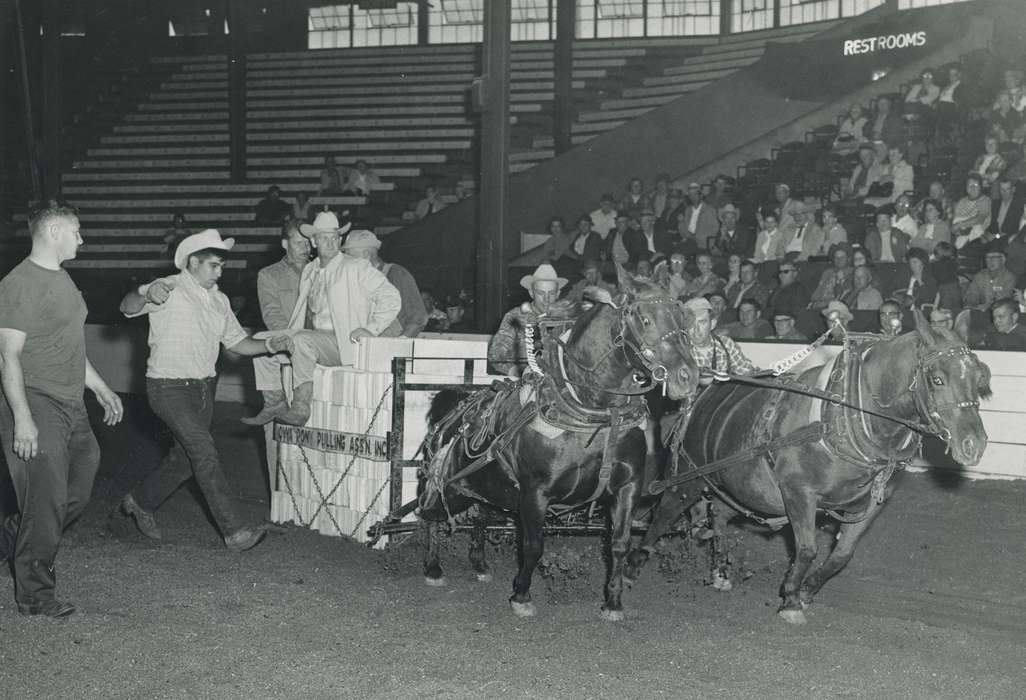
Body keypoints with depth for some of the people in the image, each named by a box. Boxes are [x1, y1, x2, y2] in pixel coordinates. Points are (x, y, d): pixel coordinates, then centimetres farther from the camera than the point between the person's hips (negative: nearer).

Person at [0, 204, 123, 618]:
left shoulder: (62, 279, 16)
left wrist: (101, 388, 24)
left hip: (71, 408, 9)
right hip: (36, 408, -9)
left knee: (76, 497, 11)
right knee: (46, 502, -5)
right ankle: (35, 596, 8)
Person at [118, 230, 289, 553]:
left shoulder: (218, 300, 12)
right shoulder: (170, 290, -11)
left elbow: (236, 341, 14)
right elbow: (127, 306, -25)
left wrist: (269, 346, -5)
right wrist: (147, 295, -48)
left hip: (203, 387, 8)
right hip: (170, 388, -8)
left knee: (185, 458, 15)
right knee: (205, 452, -13)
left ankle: (139, 502, 38)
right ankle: (233, 530, -11)